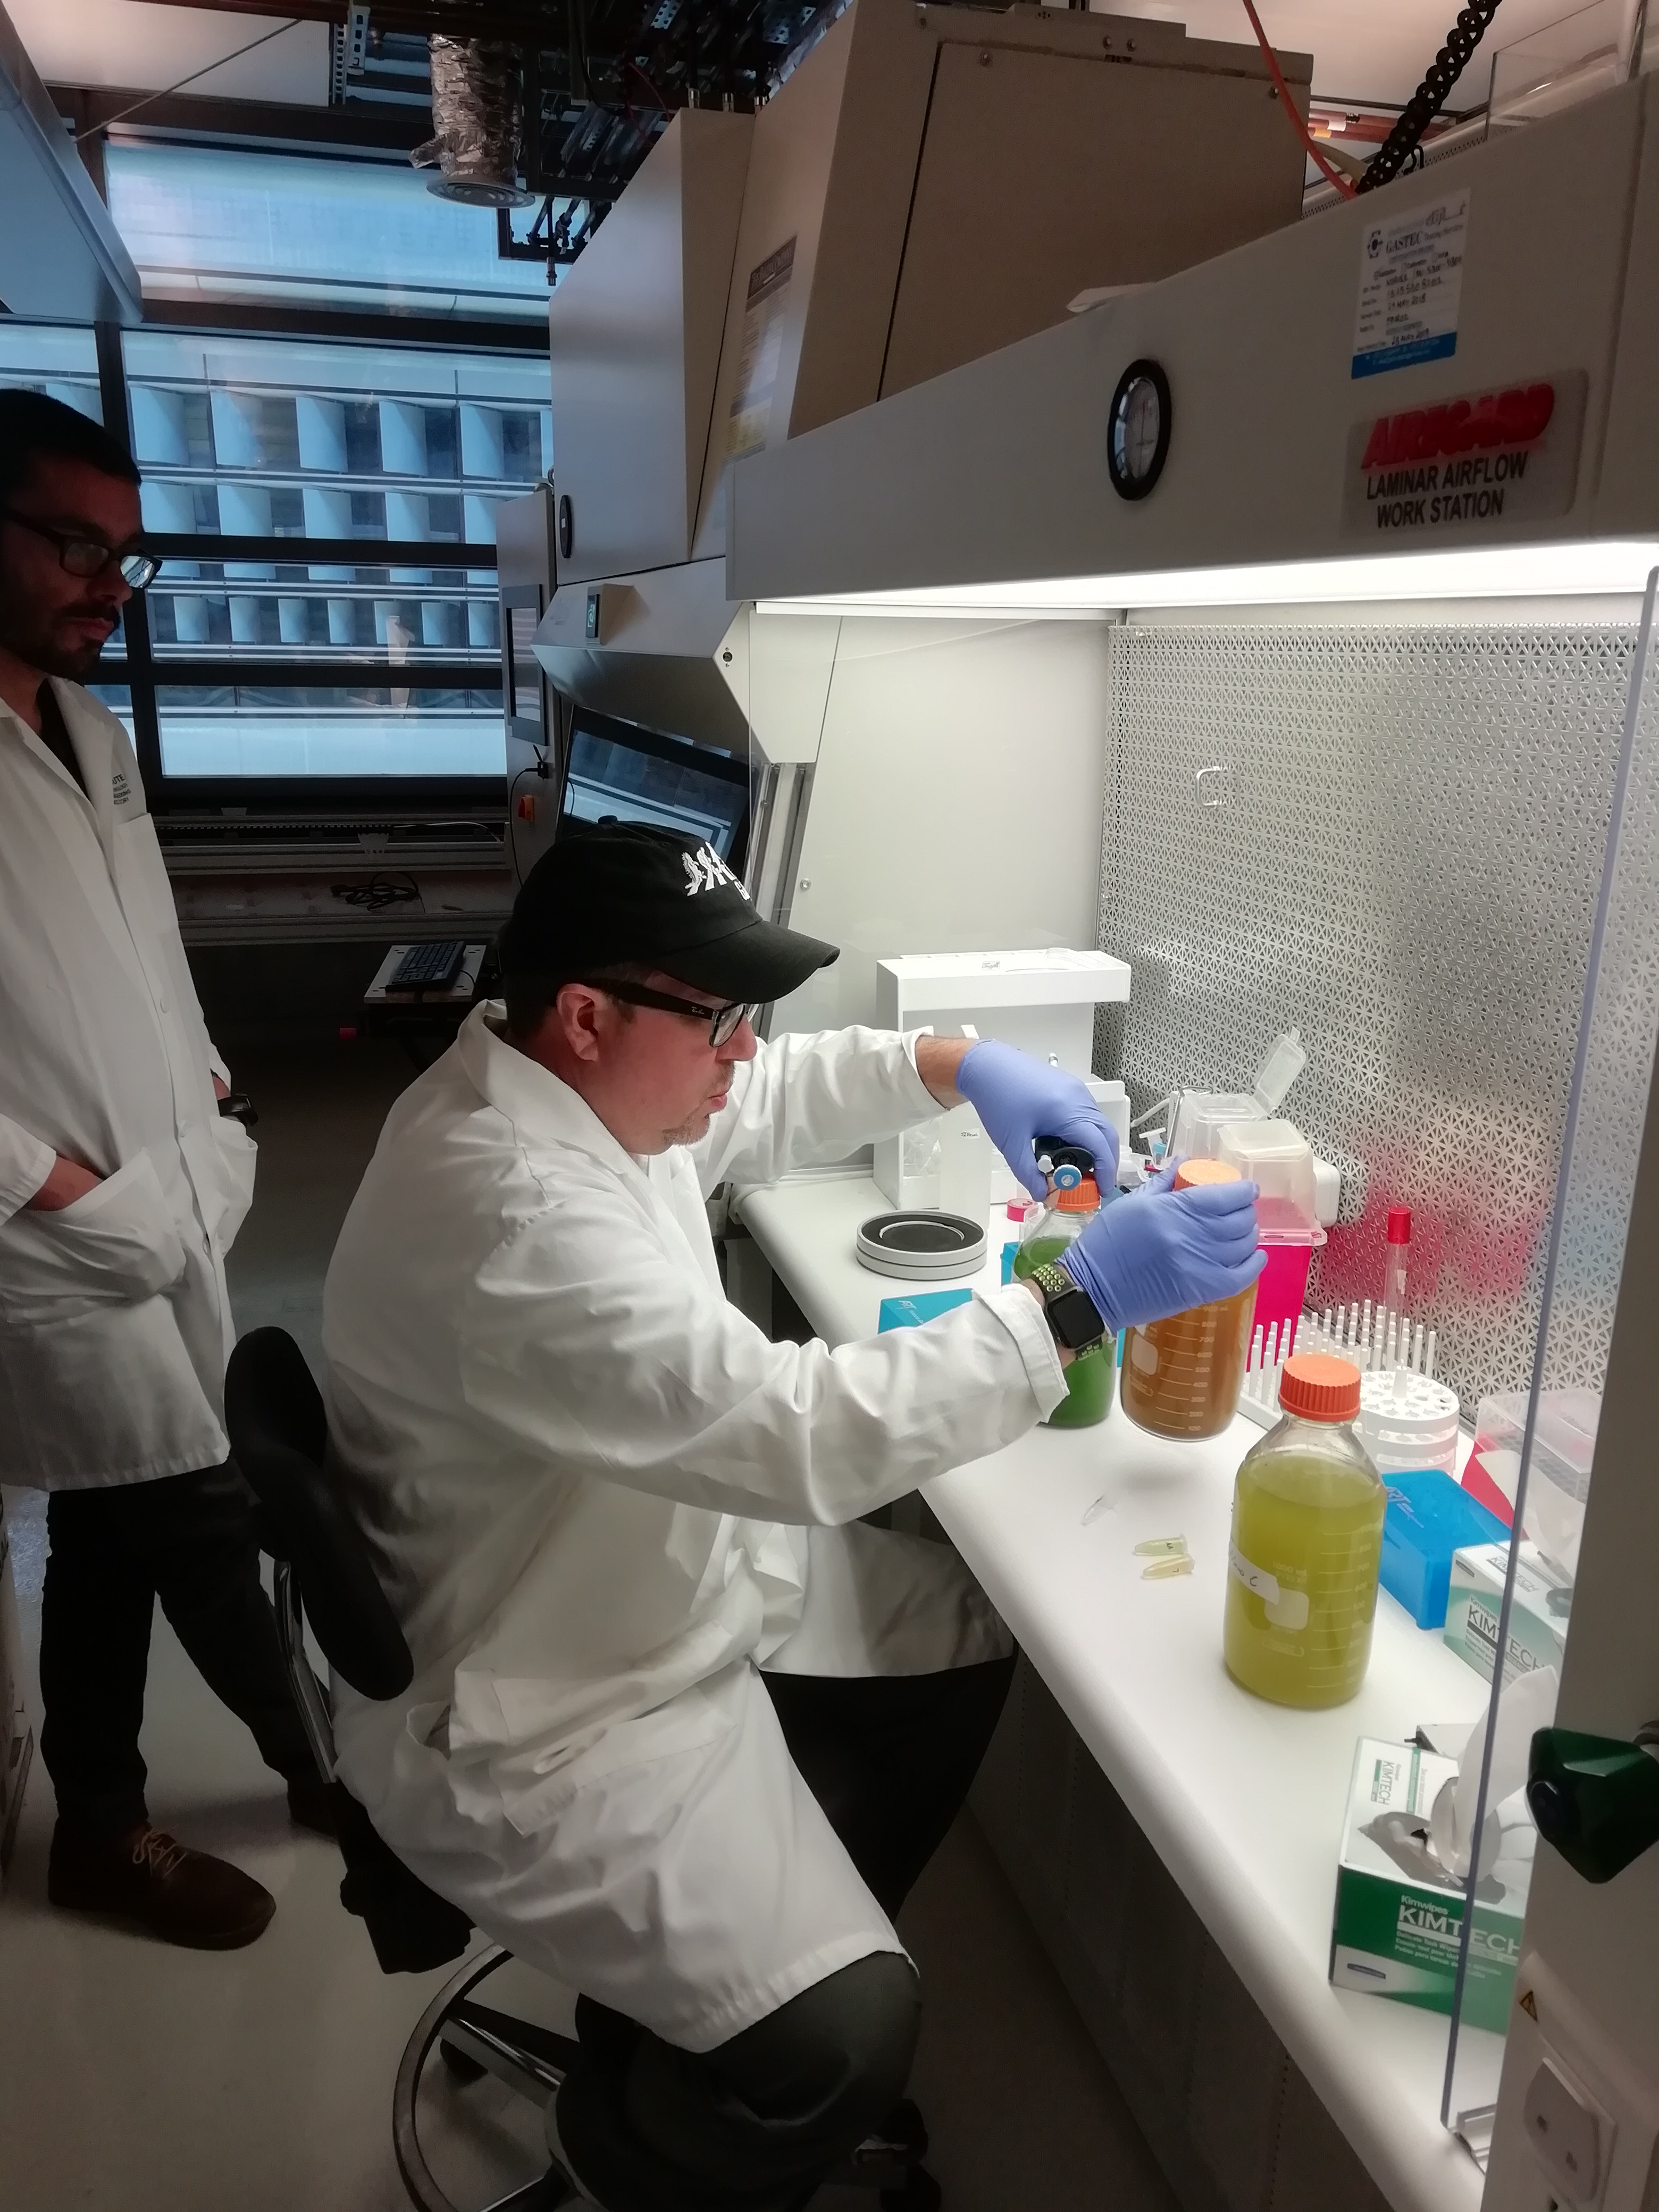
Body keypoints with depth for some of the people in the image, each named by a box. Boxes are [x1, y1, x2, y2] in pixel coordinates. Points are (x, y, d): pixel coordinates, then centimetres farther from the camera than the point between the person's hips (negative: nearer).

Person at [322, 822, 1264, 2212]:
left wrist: (953, 1066, -3)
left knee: (968, 1640, 16)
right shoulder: (516, 1218, -35)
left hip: (667, 1572, 10)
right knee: (848, 2036, -17)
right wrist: (1079, 1305, -30)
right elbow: (801, 1435, -37)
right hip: (535, 1714, -10)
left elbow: (772, 1103, 13)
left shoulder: (567, 1083, -4)